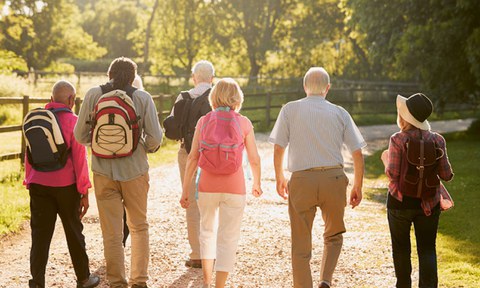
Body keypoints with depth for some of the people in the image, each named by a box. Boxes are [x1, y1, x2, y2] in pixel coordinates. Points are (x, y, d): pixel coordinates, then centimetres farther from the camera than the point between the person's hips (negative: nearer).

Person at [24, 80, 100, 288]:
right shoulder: (72, 121, -9)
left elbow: (28, 156, 9)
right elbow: (79, 159, -9)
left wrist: (29, 182, 18)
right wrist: (84, 192, -4)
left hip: (38, 185, 3)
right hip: (66, 185, -3)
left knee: (40, 234, 4)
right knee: (74, 232, 11)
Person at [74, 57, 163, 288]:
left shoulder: (93, 95, -3)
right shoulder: (142, 97, -5)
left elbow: (80, 135, -1)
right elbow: (155, 137, -8)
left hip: (104, 171, 0)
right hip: (135, 170, 0)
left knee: (111, 232, 9)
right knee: (139, 227, 17)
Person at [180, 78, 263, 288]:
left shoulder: (204, 121, 0)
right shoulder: (243, 123, -2)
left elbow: (193, 157, -2)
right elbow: (254, 159, -1)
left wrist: (186, 190, 3)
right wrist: (257, 184, 16)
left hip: (208, 186, 2)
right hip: (234, 187, -2)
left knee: (207, 231, 22)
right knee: (228, 239, 6)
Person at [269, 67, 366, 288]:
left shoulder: (290, 110, 4)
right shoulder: (340, 113, 7)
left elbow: (278, 148, 2)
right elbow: (357, 154, 5)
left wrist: (279, 178, 16)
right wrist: (357, 187, 15)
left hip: (301, 179, -1)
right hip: (334, 178, 1)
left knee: (300, 245, 9)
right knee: (334, 236, 21)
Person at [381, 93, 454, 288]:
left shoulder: (397, 140, -13)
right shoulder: (436, 140, -4)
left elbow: (392, 173, -16)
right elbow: (446, 175, -2)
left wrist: (385, 159, 3)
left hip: (401, 201, -2)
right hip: (428, 203, 2)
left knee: (401, 248, 14)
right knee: (427, 249, 6)